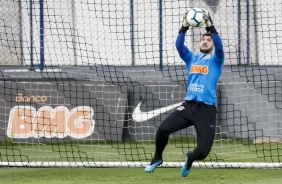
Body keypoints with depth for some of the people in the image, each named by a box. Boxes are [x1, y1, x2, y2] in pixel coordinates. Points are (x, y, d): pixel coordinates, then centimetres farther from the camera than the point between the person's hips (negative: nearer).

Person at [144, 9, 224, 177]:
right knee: (163, 129, -18)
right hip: (189, 106, 3)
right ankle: (157, 158, 11)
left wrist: (210, 26, -25)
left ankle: (190, 158, 26)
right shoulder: (192, 58, 18)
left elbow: (219, 46, -14)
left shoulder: (216, 60, 8)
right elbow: (179, 46, 0)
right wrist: (185, 27, -14)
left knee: (203, 151, -12)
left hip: (207, 109, -3)